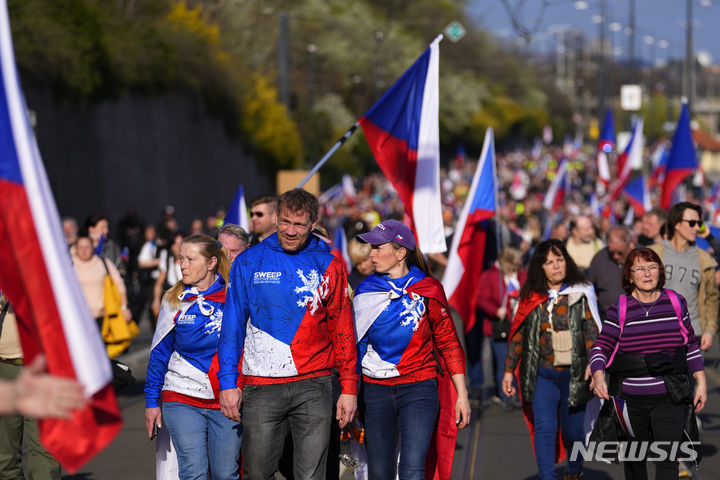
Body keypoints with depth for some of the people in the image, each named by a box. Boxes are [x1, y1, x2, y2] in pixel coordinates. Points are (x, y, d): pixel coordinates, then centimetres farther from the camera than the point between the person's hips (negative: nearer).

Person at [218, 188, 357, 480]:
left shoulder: (329, 266, 6)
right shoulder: (249, 262, 5)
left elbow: (343, 329, 8)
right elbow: (233, 324, 6)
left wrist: (349, 387, 3)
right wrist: (228, 382, 0)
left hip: (313, 385, 0)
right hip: (260, 387, 0)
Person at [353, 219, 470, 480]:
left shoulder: (428, 290, -2)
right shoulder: (365, 291, 5)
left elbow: (448, 343, 2)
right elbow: (357, 344, 10)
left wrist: (462, 395, -1)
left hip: (418, 390, -3)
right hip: (376, 391, 3)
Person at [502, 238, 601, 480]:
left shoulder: (580, 293, 2)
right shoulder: (532, 298, 6)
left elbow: (592, 330, -5)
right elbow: (518, 335, 12)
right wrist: (509, 371, 10)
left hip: (573, 374, -1)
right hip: (543, 374, 1)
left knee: (572, 430, 8)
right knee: (544, 427, -13)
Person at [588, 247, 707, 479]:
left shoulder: (676, 303, 5)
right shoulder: (619, 309, 0)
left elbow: (691, 345, 12)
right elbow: (601, 347, -3)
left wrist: (701, 382, 8)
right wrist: (598, 377, -22)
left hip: (669, 399, 0)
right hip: (631, 398, 0)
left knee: (667, 460, -11)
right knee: (634, 460, 12)